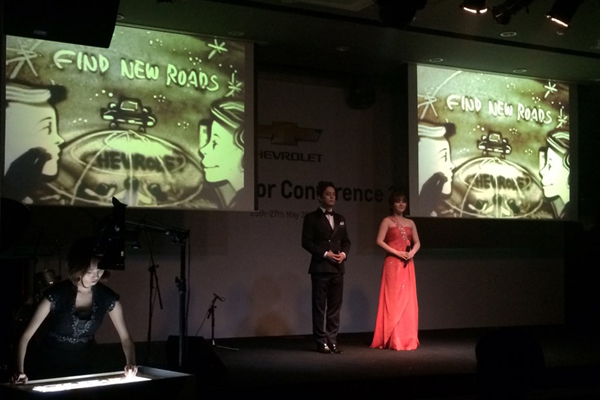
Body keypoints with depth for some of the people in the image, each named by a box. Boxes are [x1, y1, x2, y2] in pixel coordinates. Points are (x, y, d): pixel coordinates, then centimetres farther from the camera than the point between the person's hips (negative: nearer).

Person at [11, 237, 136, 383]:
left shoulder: (107, 297, -12)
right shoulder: (56, 294, -21)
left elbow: (125, 337, -6)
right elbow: (26, 336, -22)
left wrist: (130, 363, -25)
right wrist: (19, 371, -35)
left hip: (84, 368, 3)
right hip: (51, 368, -3)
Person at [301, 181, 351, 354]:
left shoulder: (340, 218, 17)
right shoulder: (311, 218, 0)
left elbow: (346, 241, 17)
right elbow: (306, 242, -7)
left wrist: (344, 253, -3)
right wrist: (325, 254, -14)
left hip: (338, 268, 5)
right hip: (320, 267, -5)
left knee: (335, 306, 5)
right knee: (319, 306, -3)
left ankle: (332, 341, 9)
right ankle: (321, 342, 2)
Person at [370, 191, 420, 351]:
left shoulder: (410, 223, 15)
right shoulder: (387, 221, 1)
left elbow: (417, 242, 14)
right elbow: (379, 241, -8)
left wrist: (412, 252, -7)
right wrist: (397, 253, -15)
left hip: (407, 264, 5)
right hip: (393, 263, -5)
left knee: (408, 301, 4)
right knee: (393, 300, -6)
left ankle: (407, 338, 9)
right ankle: (393, 339, -4)